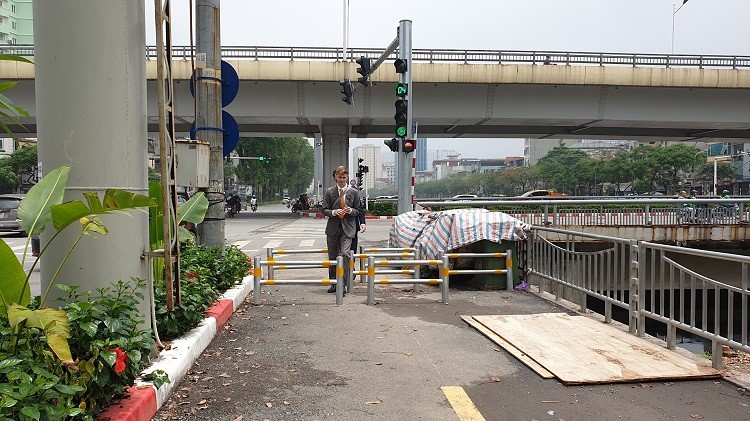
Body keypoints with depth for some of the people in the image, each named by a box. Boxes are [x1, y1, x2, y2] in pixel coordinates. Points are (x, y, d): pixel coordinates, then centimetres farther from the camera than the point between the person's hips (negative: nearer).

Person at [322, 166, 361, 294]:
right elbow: (324, 210, 4)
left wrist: (350, 210, -13)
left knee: (345, 254, -18)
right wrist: (334, 212, -17)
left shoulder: (354, 192, 4)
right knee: (332, 257, 9)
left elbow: (358, 210, 9)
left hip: (347, 228, -2)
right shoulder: (329, 192, 4)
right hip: (333, 227, 2)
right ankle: (334, 284, 24)